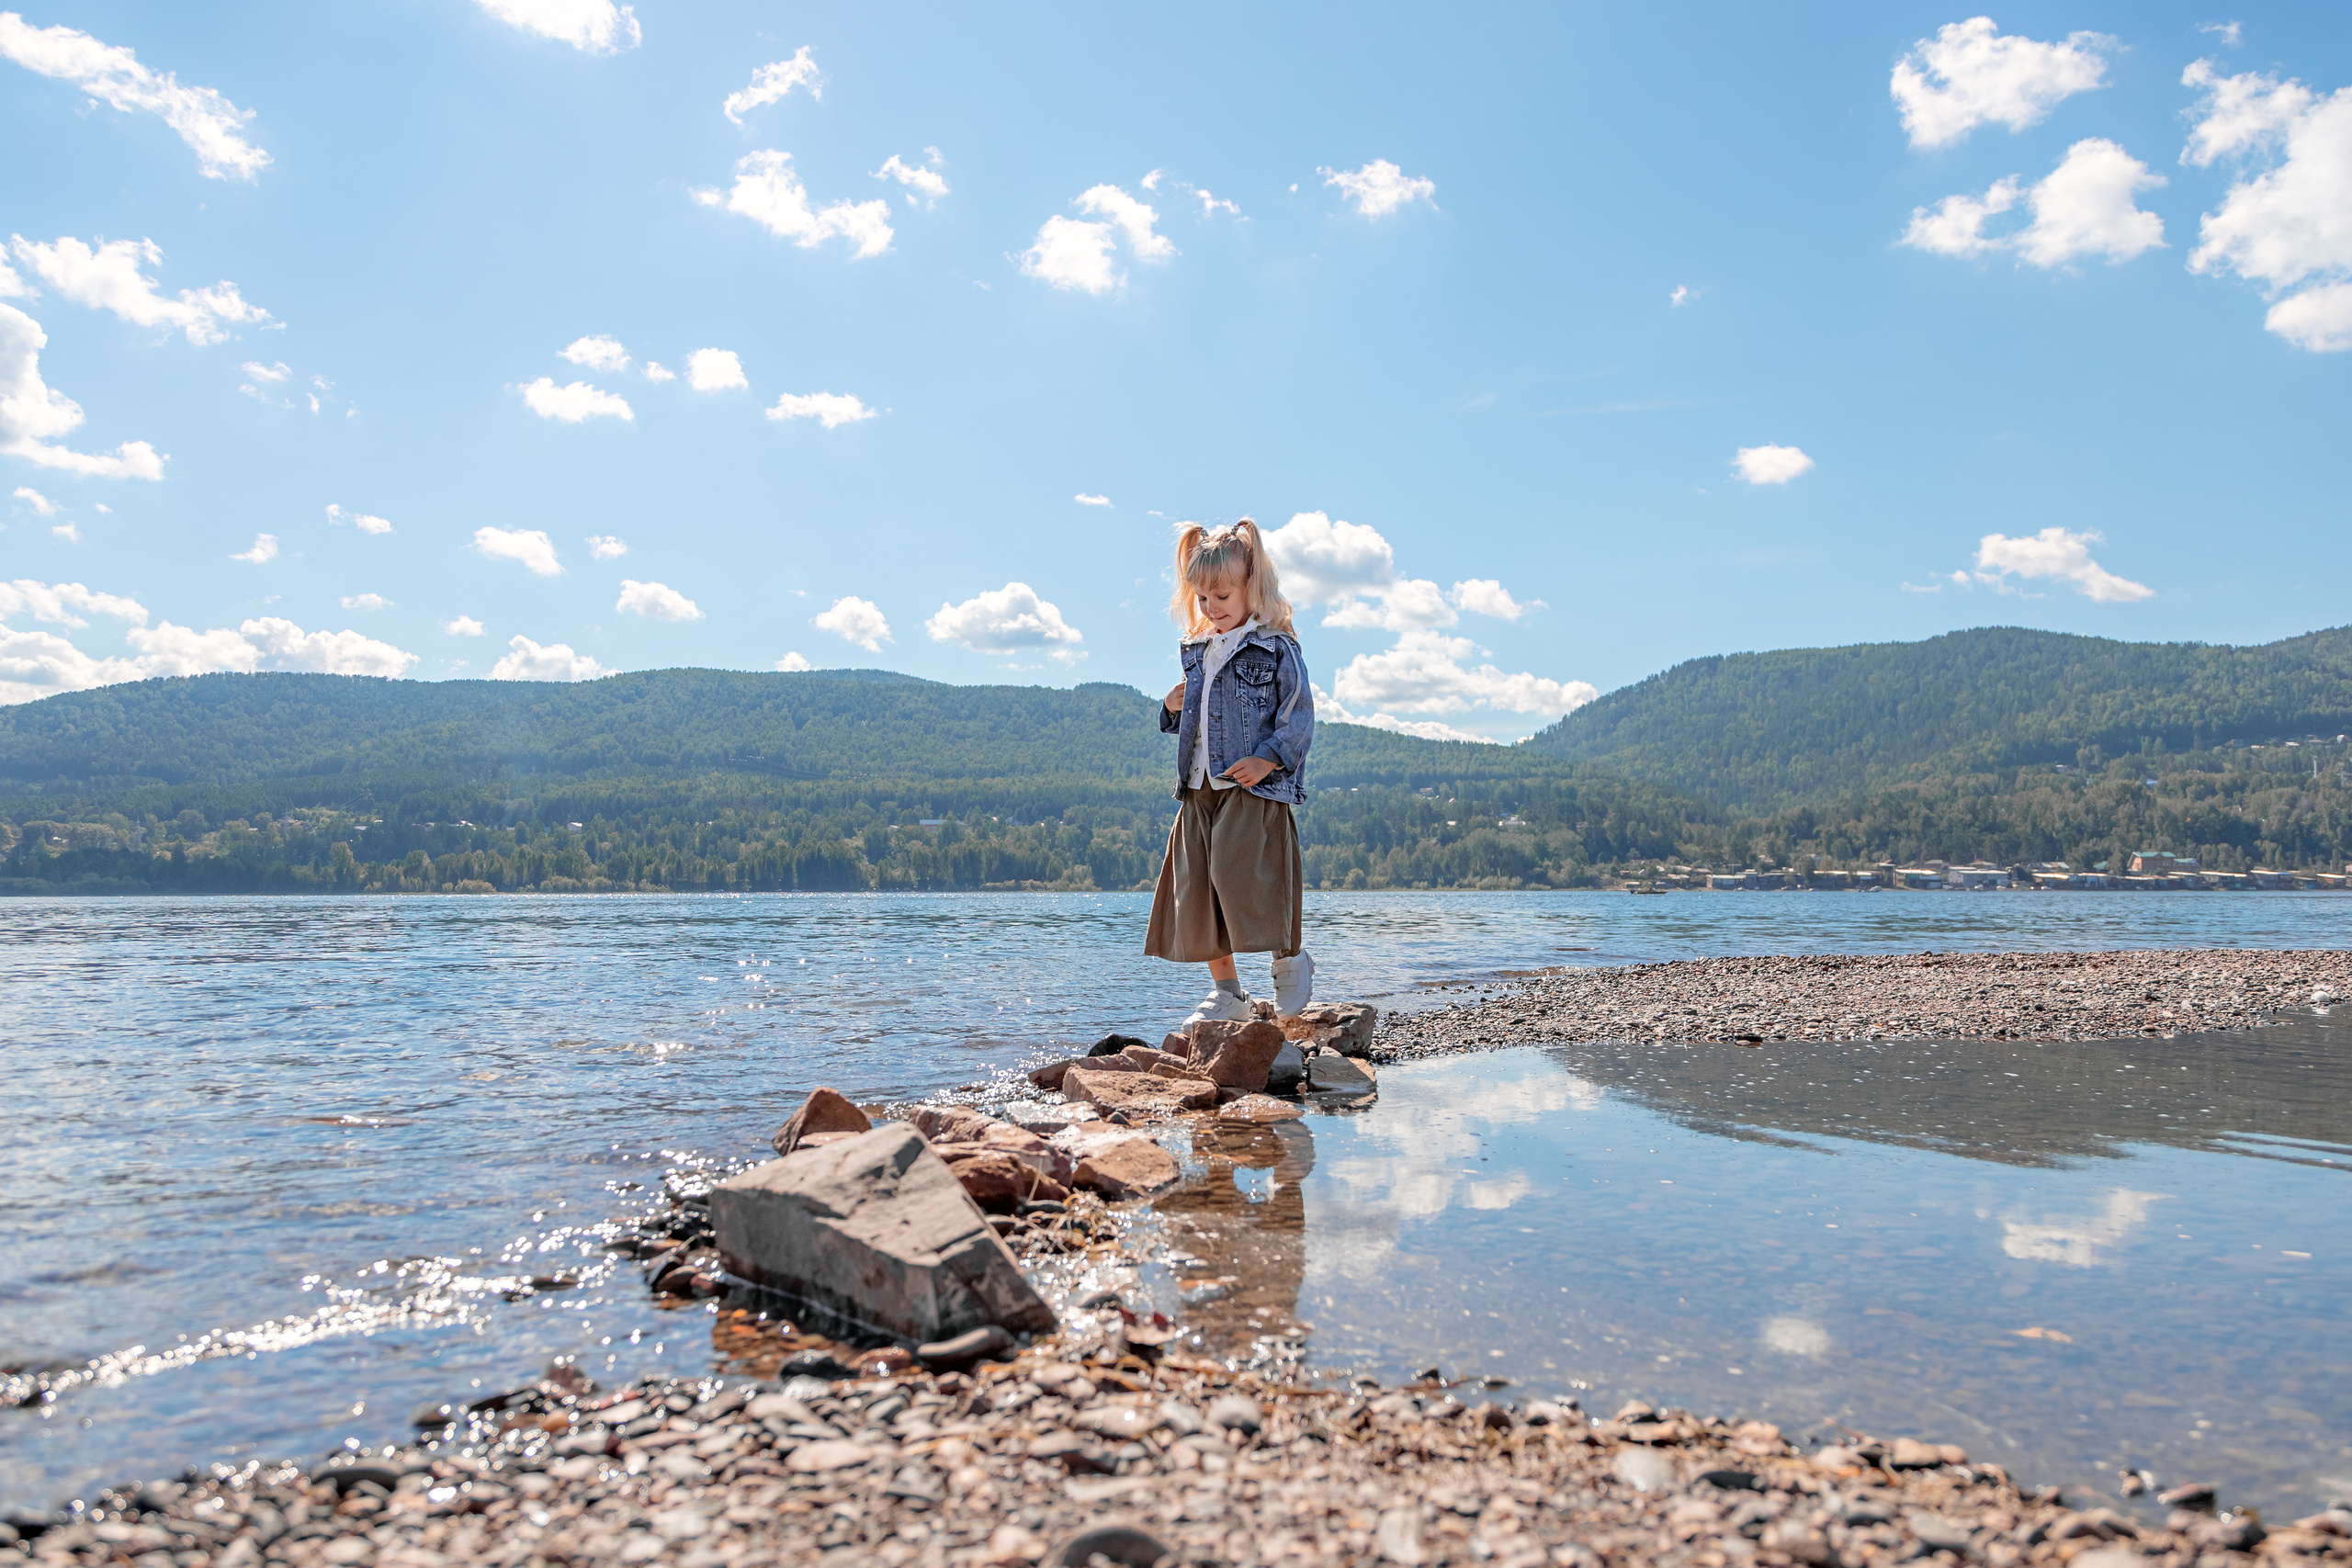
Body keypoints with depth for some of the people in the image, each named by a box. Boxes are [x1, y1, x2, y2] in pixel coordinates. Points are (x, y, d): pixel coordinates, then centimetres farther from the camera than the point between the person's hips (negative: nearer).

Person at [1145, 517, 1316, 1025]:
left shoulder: (1277, 649, -3)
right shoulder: (1197, 651, 18)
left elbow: (1298, 716, -8)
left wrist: (1267, 760, -20)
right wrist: (1173, 707, 4)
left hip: (1255, 790, -7)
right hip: (1199, 790, 7)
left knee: (1245, 878, -15)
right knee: (1195, 892, 4)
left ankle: (1290, 960, 11)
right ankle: (1227, 992, 15)